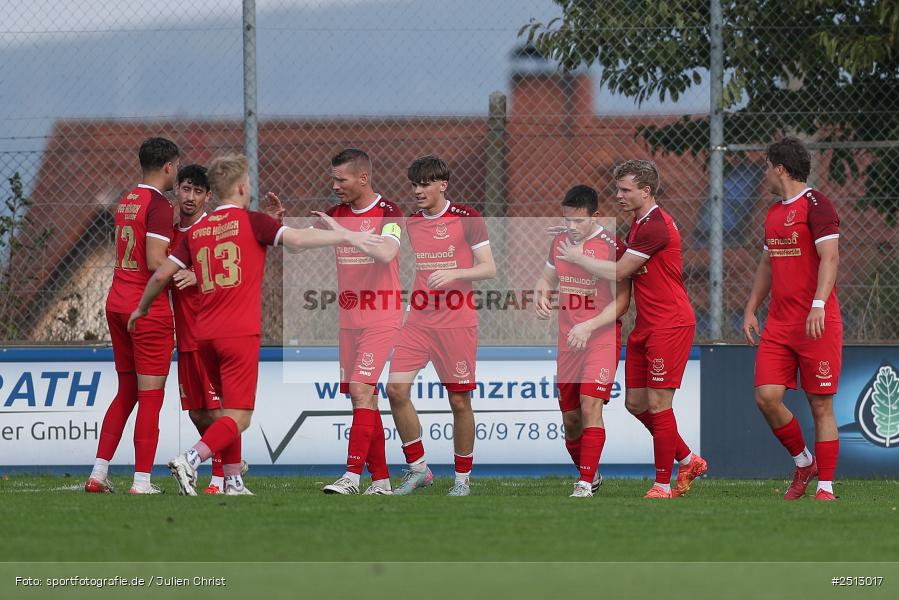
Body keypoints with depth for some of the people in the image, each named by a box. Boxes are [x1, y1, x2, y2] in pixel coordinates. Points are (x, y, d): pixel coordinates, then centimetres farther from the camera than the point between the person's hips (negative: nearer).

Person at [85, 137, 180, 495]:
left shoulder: (125, 203, 13)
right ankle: (142, 481, -4)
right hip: (148, 309, -8)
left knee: (126, 392, 16)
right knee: (150, 397, -3)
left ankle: (98, 473, 12)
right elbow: (156, 262, -21)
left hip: (117, 303, 8)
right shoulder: (159, 205, -13)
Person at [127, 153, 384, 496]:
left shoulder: (197, 231, 11)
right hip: (240, 334, -6)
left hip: (205, 335, 6)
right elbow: (297, 239, -15)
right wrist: (347, 237, -8)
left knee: (229, 409, 20)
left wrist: (141, 309, 27)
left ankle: (232, 482, 17)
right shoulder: (250, 222, -3)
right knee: (238, 418, -6)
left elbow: (162, 275, 11)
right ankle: (189, 461, -26)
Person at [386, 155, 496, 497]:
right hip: (418, 321, 4)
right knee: (396, 389, -10)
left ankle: (462, 478, 12)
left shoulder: (467, 218, -4)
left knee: (459, 400, -1)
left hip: (457, 323, -4)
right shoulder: (410, 223, 10)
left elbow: (489, 268, -6)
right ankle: (417, 468, 2)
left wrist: (454, 274, -20)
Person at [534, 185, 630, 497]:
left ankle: (586, 483, -21)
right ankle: (590, 474, 29)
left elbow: (621, 301, -11)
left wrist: (589, 326, -20)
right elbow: (547, 277, 25)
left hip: (601, 338, -6)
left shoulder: (612, 246, -12)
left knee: (590, 405, -18)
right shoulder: (559, 242, 8)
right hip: (568, 340, 6)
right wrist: (541, 294, 2)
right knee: (570, 416, 9)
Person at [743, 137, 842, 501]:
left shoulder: (816, 206, -8)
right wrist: (750, 310, 21)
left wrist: (818, 305, -28)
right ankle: (803, 463, 16)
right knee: (766, 396, -4)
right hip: (778, 322, 7)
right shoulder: (774, 213, 17)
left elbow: (830, 257, -18)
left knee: (820, 404, -3)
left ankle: (825, 487, 2)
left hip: (817, 323, -7)